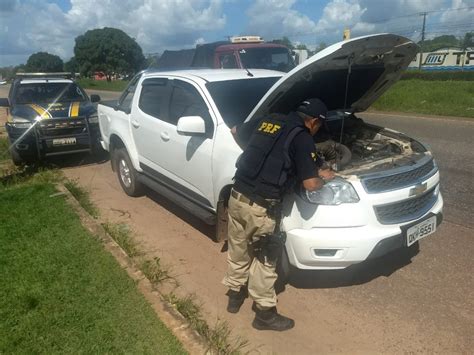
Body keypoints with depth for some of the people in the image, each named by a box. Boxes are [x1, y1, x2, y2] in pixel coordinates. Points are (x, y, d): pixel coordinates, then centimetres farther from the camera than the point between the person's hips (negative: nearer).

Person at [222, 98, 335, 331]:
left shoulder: (267, 121, 13)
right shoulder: (302, 138, -7)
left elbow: (236, 132, 28)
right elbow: (310, 184, -10)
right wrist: (324, 178, 12)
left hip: (237, 196, 7)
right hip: (261, 207, -7)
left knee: (237, 250, 23)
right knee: (265, 259, 11)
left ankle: (234, 295, 42)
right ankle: (265, 313, 27)